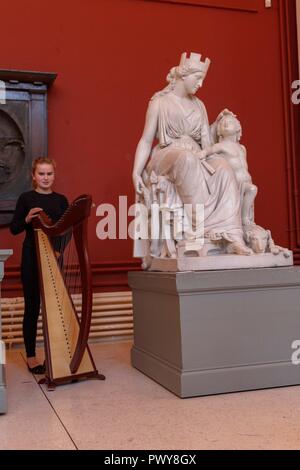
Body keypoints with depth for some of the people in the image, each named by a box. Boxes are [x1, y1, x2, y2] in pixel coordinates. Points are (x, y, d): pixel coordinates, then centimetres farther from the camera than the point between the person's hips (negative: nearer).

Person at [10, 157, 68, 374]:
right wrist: (27, 219, -18)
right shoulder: (26, 198, 0)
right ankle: (31, 356, 13)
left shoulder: (61, 199, 7)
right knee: (32, 307, 3)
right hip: (31, 258, -2)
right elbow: (14, 229, -1)